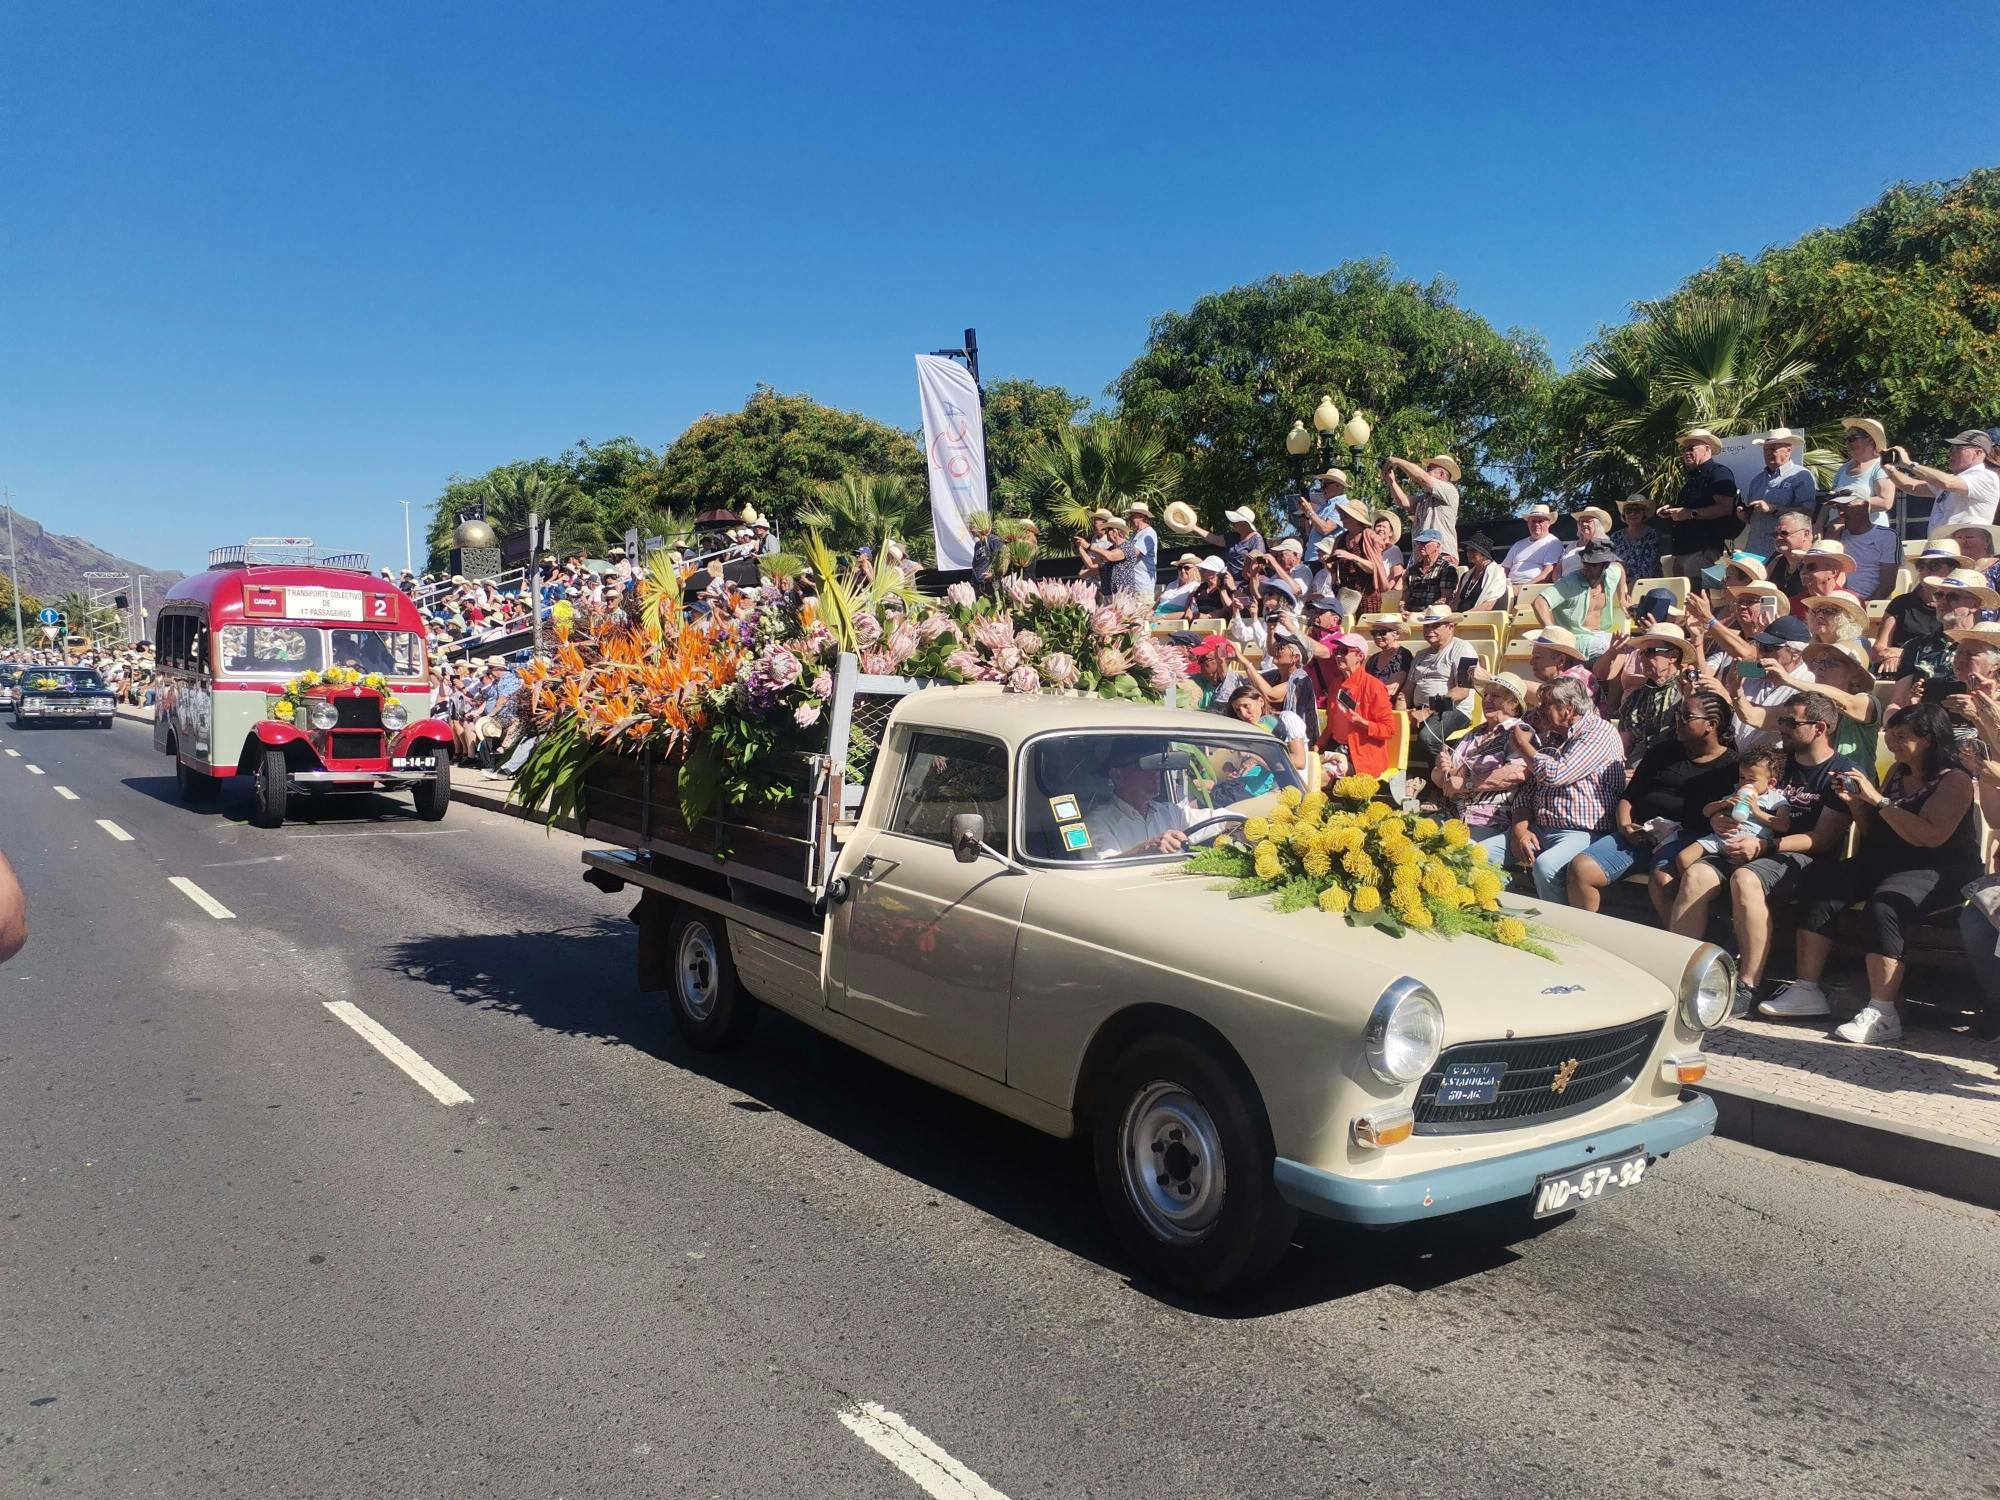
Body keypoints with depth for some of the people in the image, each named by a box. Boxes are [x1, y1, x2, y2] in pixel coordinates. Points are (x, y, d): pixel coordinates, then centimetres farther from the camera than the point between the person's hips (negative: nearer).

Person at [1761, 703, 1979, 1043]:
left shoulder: (1954, 780, -7)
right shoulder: (1897, 772, 16)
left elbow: (1930, 836, -23)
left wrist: (1878, 800, -21)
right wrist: (1856, 803, 2)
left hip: (1941, 873, -8)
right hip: (1885, 863, 8)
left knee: (1884, 905, -37)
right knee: (1817, 883, -16)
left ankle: (1882, 1013, -37)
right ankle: (1808, 991, -18)